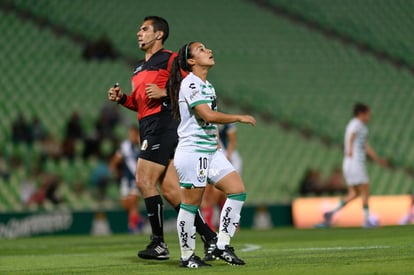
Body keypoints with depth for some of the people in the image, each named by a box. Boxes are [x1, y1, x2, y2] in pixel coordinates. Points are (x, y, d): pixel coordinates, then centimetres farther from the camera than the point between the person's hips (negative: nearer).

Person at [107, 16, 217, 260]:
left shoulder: (170, 59, -3)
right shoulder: (140, 68, 23)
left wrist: (164, 93, -18)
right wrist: (122, 98, 12)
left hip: (163, 124, -9)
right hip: (148, 127, 9)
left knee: (144, 180, -13)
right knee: (169, 189, 3)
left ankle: (159, 244, -8)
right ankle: (209, 236, 6)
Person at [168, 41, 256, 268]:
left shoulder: (207, 86, 16)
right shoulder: (190, 83, -14)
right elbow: (208, 115, -24)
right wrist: (239, 118, -15)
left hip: (211, 151, 9)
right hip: (192, 152, -9)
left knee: (237, 191, 2)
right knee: (191, 204, -3)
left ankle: (222, 246, 6)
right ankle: (186, 256, 7)